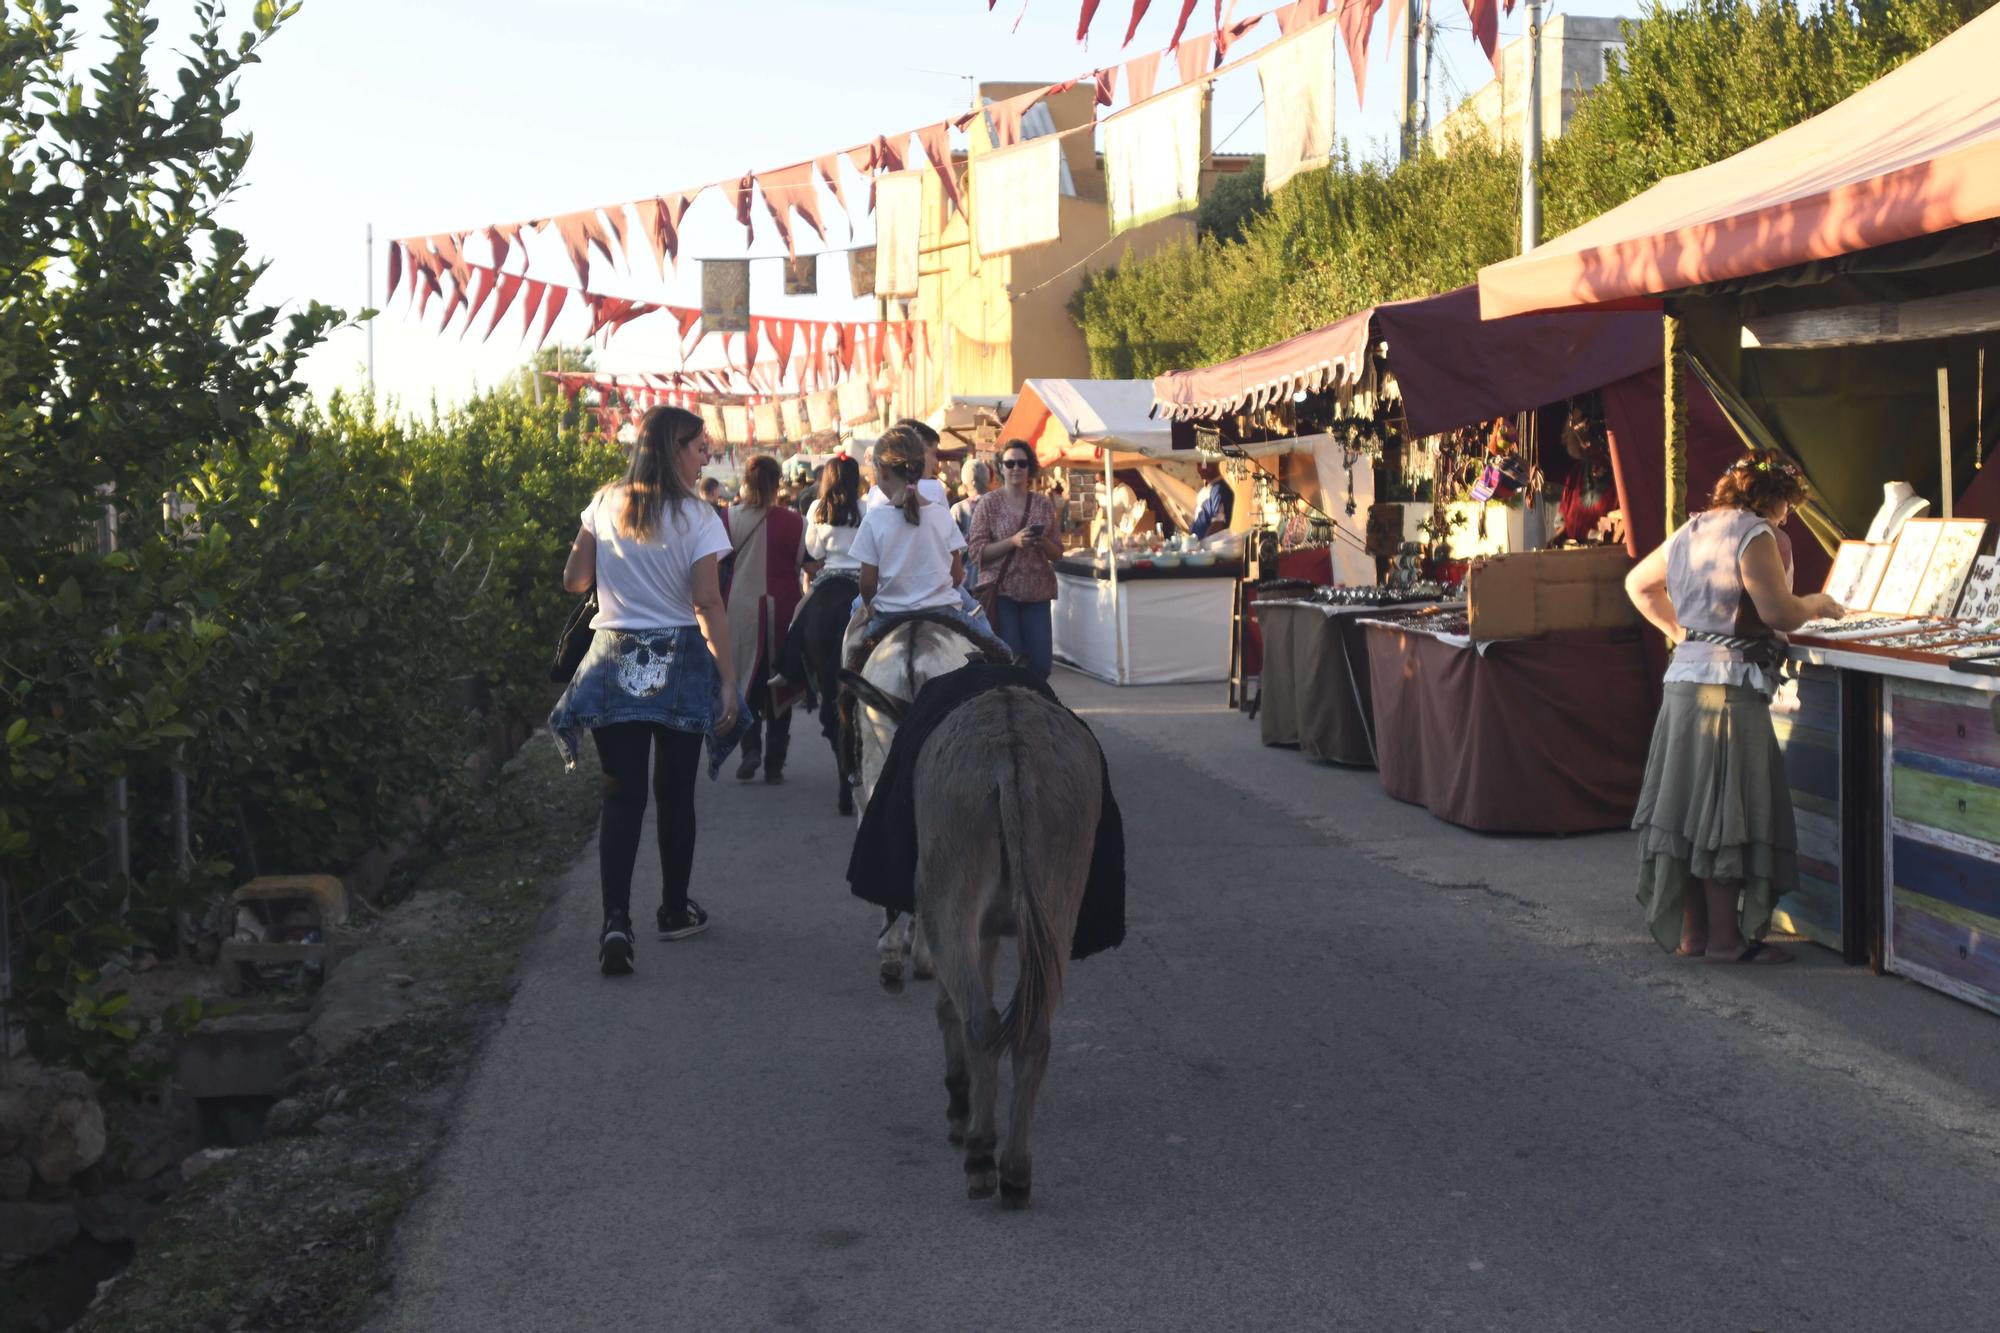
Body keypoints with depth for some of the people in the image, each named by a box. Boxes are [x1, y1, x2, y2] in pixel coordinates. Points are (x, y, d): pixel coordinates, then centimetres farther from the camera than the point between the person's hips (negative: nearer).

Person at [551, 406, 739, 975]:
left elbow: (574, 580, 6)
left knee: (622, 795, 2)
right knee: (676, 793, 13)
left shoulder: (604, 506, 2)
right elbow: (708, 603, -14)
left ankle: (616, 920, -13)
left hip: (615, 661, 2)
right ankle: (675, 911, 25)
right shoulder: (696, 516, -9)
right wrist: (728, 681, -12)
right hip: (680, 665, -2)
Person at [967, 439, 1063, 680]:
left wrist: (1043, 543, -9)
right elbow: (976, 551, -5)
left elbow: (1057, 552, 13)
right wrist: (1013, 541, -17)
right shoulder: (989, 504, 0)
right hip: (1001, 591, -3)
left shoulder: (1043, 503, 9)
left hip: (1037, 592, 3)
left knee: (1042, 664, 0)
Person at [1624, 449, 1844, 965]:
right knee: (1727, 808, -3)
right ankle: (1725, 937, 2)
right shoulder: (1754, 534, -11)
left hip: (1684, 678, 9)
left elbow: (1637, 582, 28)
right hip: (1731, 684, -9)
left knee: (1688, 805, 10)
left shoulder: (1691, 531, 16)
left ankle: (1690, 930, 17)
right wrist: (1816, 603, 3)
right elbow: (1779, 613, -17)